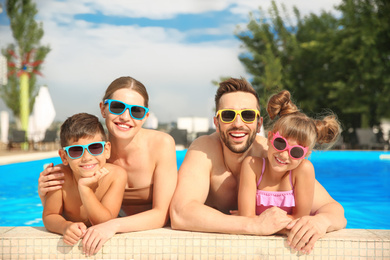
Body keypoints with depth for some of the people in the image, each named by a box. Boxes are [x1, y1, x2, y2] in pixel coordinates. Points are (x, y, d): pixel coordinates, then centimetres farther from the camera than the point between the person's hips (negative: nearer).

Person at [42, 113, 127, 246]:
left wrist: (84, 188, -28)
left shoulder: (116, 175, -18)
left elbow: (106, 223, -19)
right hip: (71, 242, 0)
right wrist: (65, 226, -32)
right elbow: (49, 216, -10)